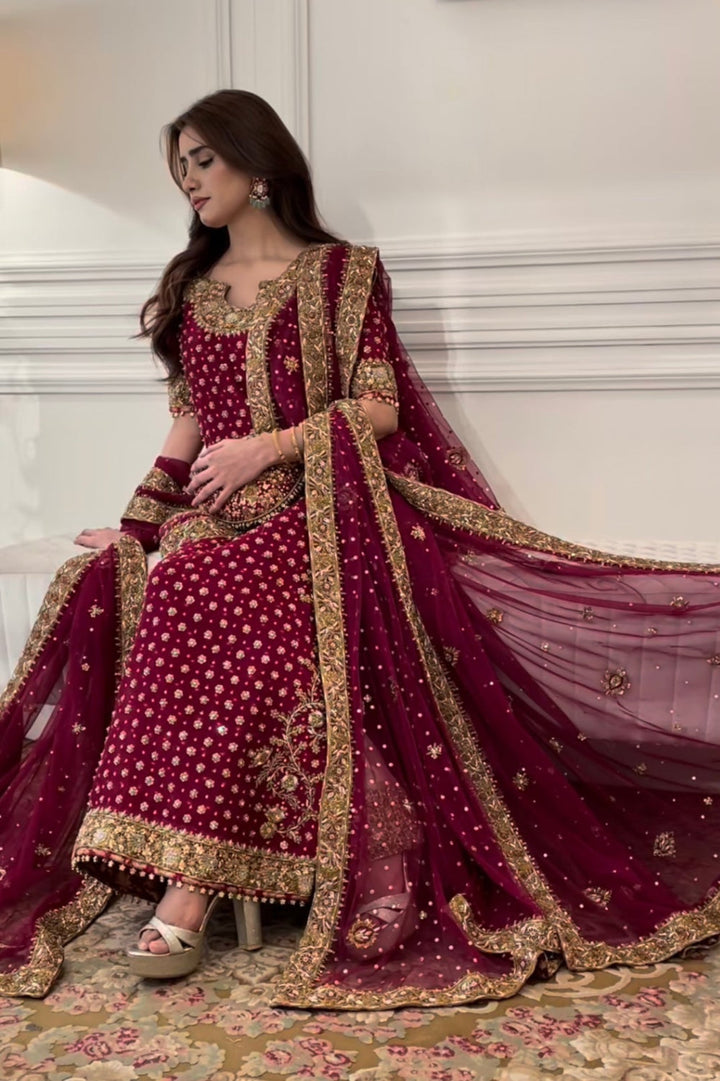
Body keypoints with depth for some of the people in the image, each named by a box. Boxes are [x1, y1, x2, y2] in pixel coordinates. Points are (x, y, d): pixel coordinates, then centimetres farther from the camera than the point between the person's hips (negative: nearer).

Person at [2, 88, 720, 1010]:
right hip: (212, 515, 4)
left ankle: (183, 891, -28)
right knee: (157, 593, -29)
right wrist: (134, 526, 9)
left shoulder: (341, 271, 7)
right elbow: (188, 423, 19)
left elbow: (379, 408, -2)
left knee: (210, 599, -34)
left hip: (315, 509, -4)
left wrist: (269, 447, -12)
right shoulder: (191, 287, 22)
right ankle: (186, 887, -27)